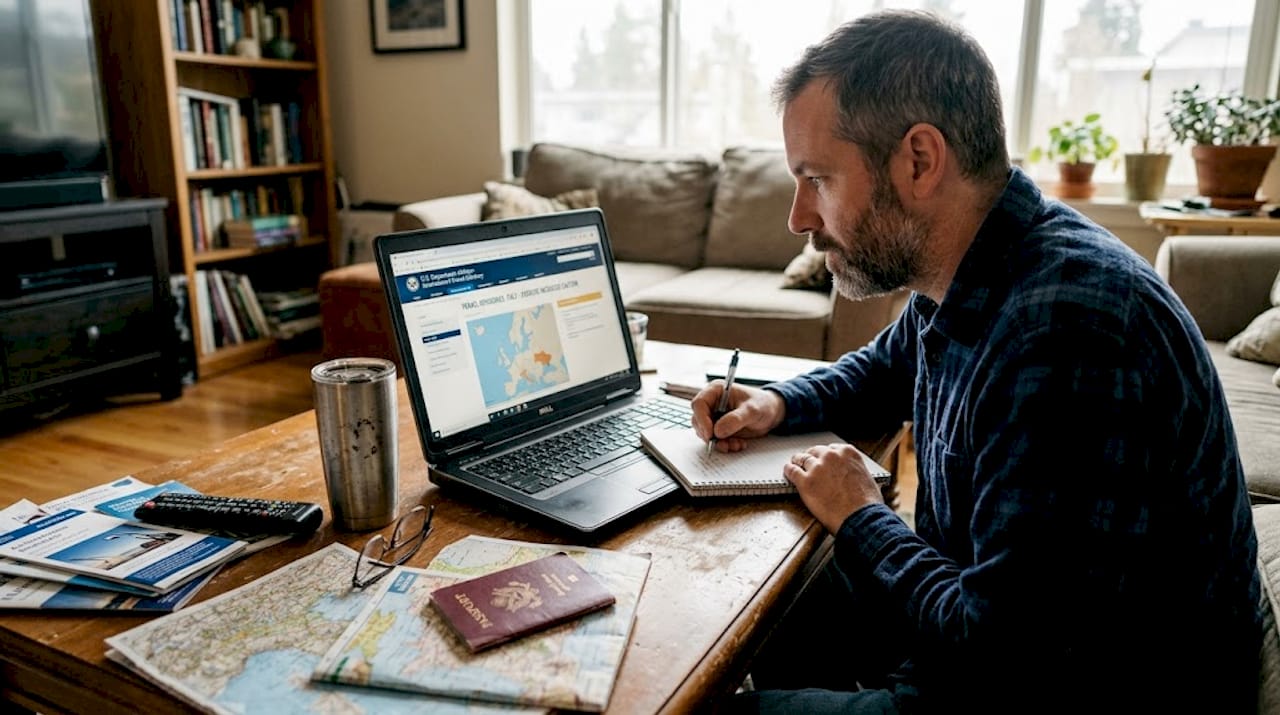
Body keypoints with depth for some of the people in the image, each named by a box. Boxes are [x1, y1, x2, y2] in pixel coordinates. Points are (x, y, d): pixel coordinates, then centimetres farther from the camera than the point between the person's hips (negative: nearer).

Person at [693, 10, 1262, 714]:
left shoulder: (1064, 329, -33)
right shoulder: (956, 278, -3)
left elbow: (999, 658, -33)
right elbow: (885, 368, 19)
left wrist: (857, 518, -16)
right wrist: (781, 403, 0)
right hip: (979, 615, 8)